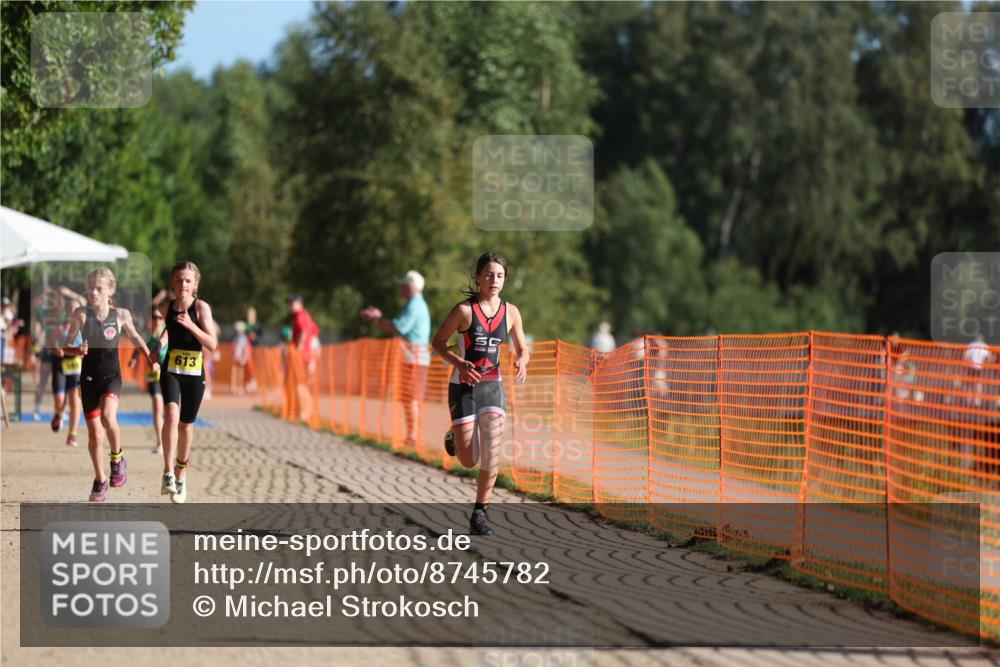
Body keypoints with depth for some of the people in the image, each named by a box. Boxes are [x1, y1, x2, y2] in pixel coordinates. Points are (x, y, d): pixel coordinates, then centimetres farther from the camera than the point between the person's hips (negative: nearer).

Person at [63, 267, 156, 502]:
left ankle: (117, 458, -2)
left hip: (112, 377, -1)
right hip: (89, 378, 1)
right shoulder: (81, 314, -8)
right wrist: (78, 350, -23)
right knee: (94, 434, 6)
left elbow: (135, 337, 12)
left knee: (108, 417, -29)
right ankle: (100, 481, 24)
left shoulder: (121, 315, -6)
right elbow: (65, 346, -3)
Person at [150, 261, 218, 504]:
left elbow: (212, 344, -15)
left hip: (194, 372, -1)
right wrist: (158, 347, 9)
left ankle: (181, 475, 30)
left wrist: (191, 326, -25)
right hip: (171, 370, 1)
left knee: (186, 425, 10)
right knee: (172, 414, -23)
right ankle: (168, 472, -23)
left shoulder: (201, 307, -8)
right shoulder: (168, 306, 1)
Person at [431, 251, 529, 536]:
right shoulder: (465, 310, -9)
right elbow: (438, 341, -3)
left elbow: (522, 348, 12)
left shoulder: (511, 312, 2)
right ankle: (455, 437, 36)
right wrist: (459, 363, -19)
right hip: (463, 385, -3)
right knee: (469, 460, -1)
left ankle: (479, 513, -1)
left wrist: (521, 362, -11)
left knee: (492, 453, -12)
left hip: (492, 386, 3)